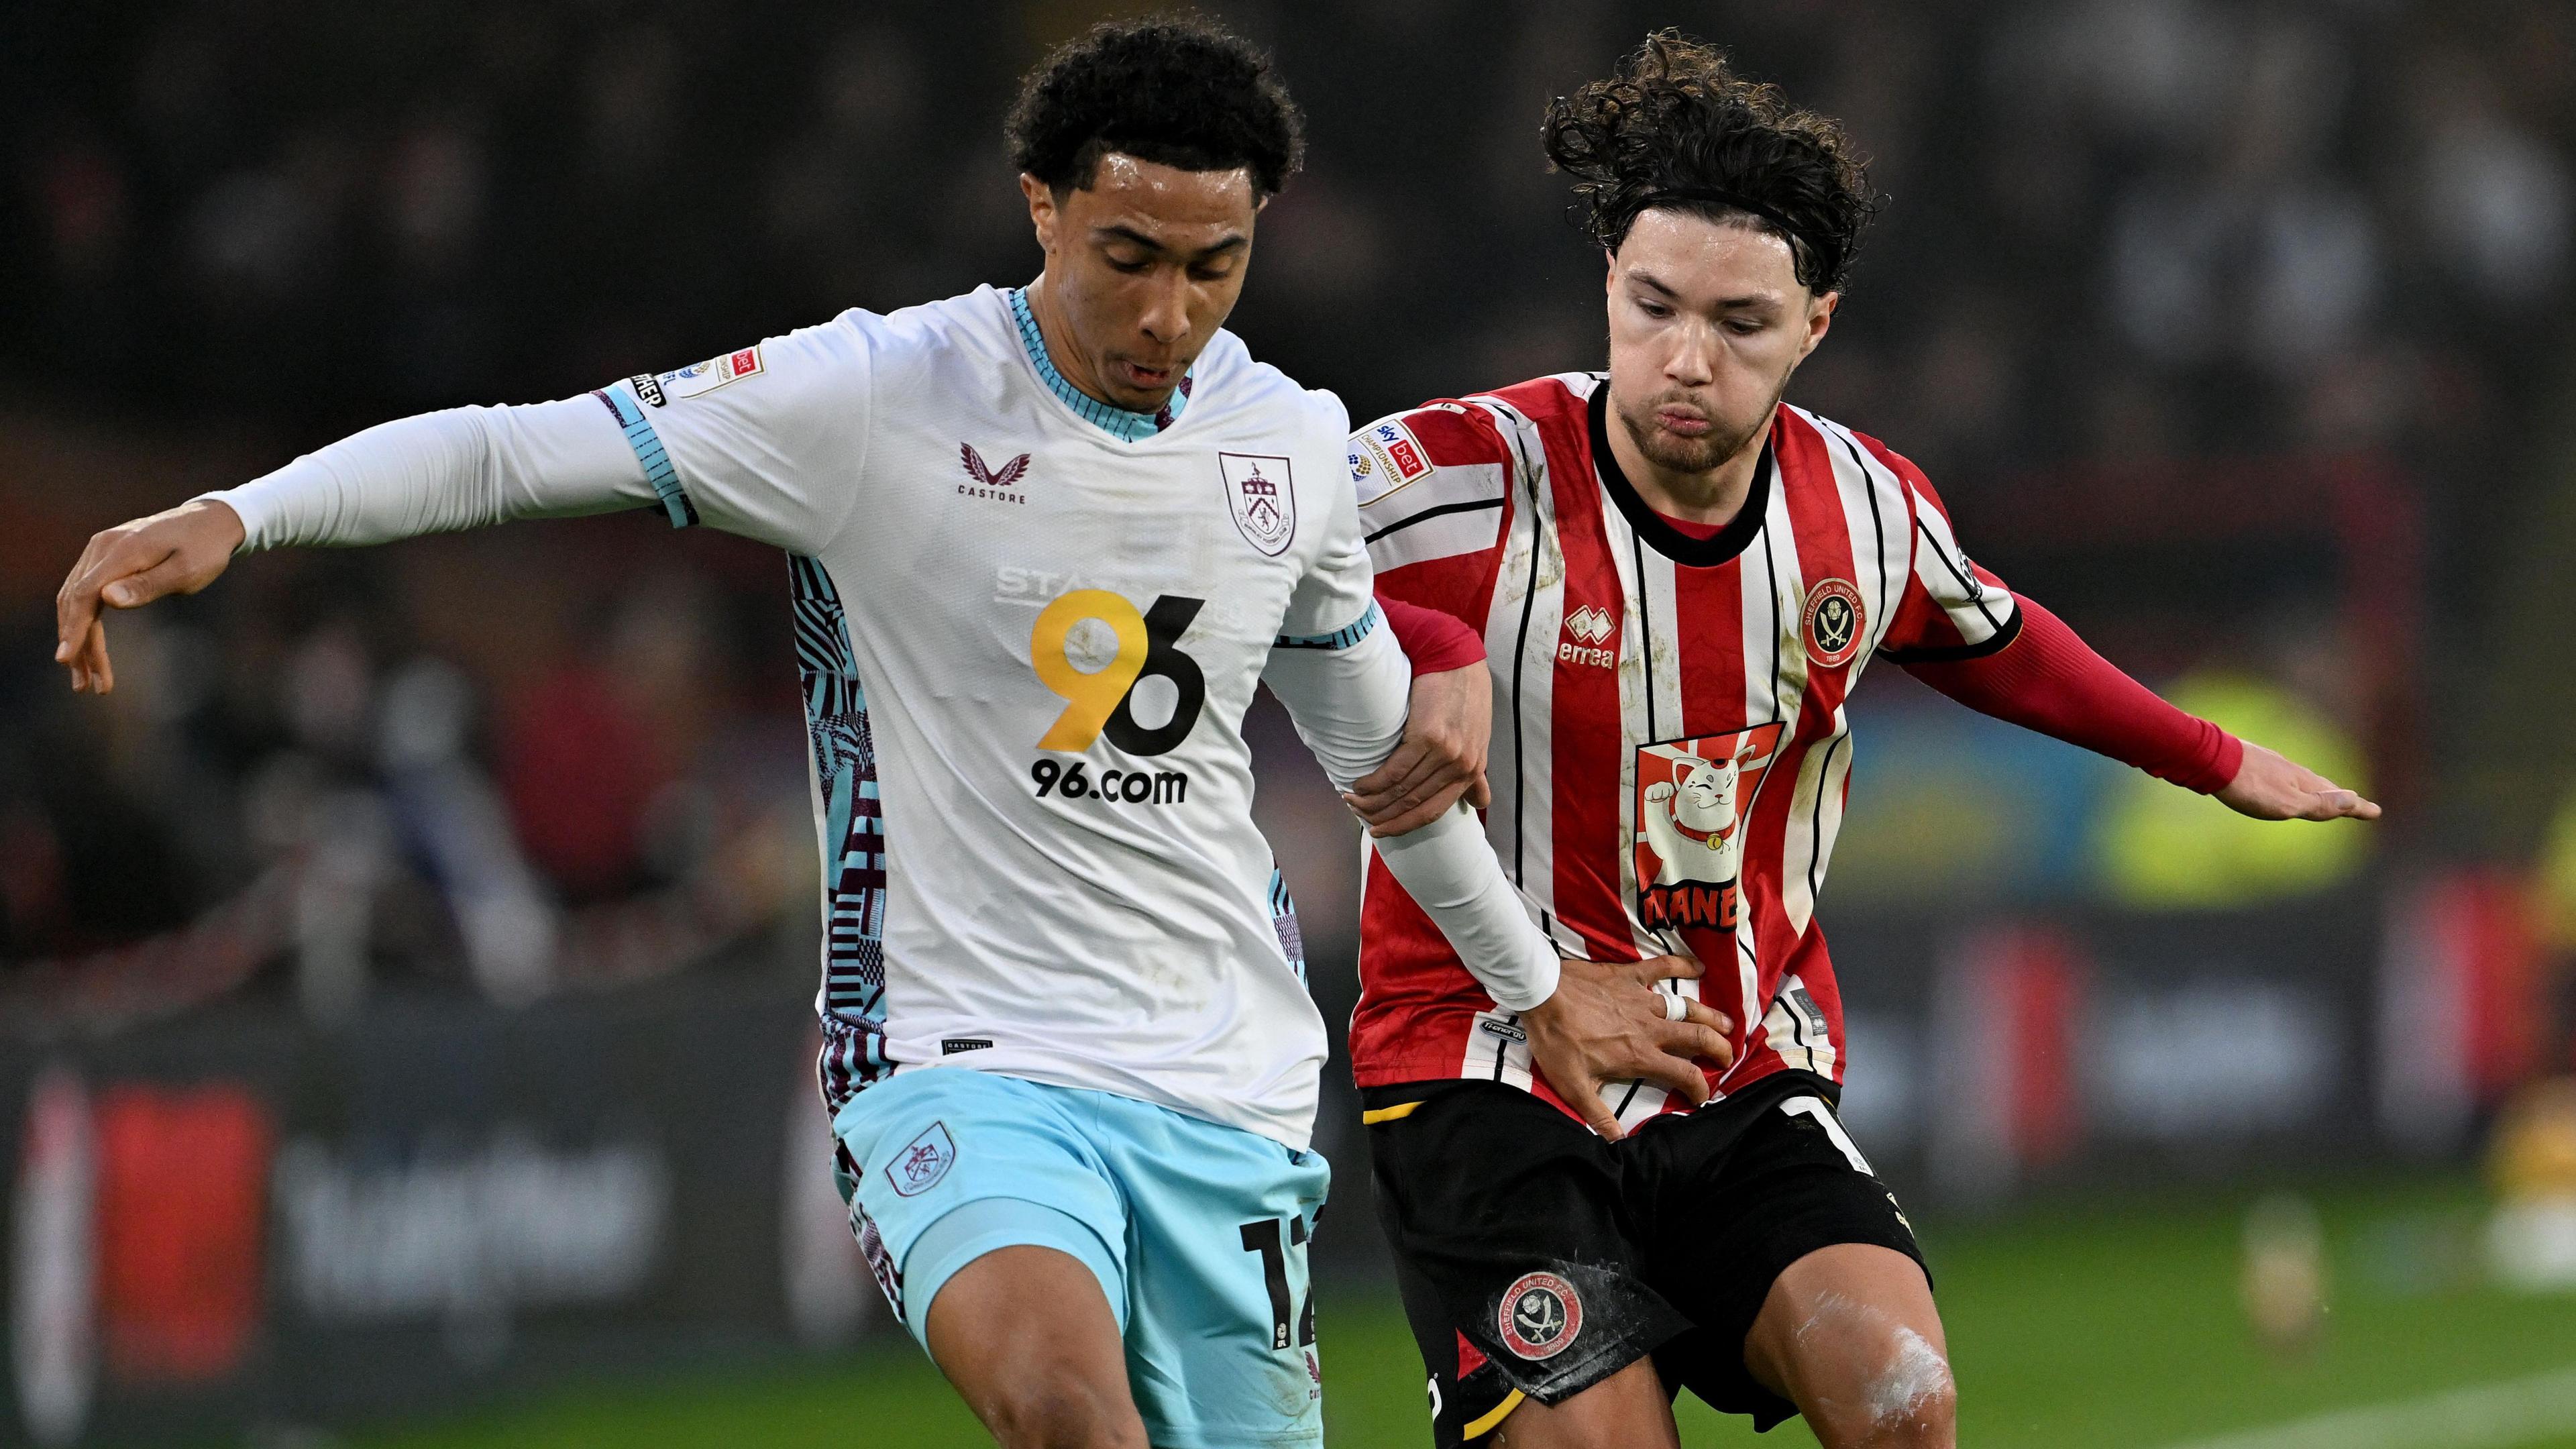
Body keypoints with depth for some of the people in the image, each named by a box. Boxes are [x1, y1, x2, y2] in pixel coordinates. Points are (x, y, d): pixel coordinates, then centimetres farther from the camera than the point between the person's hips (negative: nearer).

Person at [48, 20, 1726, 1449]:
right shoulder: (878, 398, -9)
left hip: (1232, 1089, 5)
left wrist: (1535, 981, 35)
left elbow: (1379, 740, 24)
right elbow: (520, 447, -12)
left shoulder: (1291, 442, 7)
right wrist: (233, 517, -26)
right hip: (967, 1057, -5)